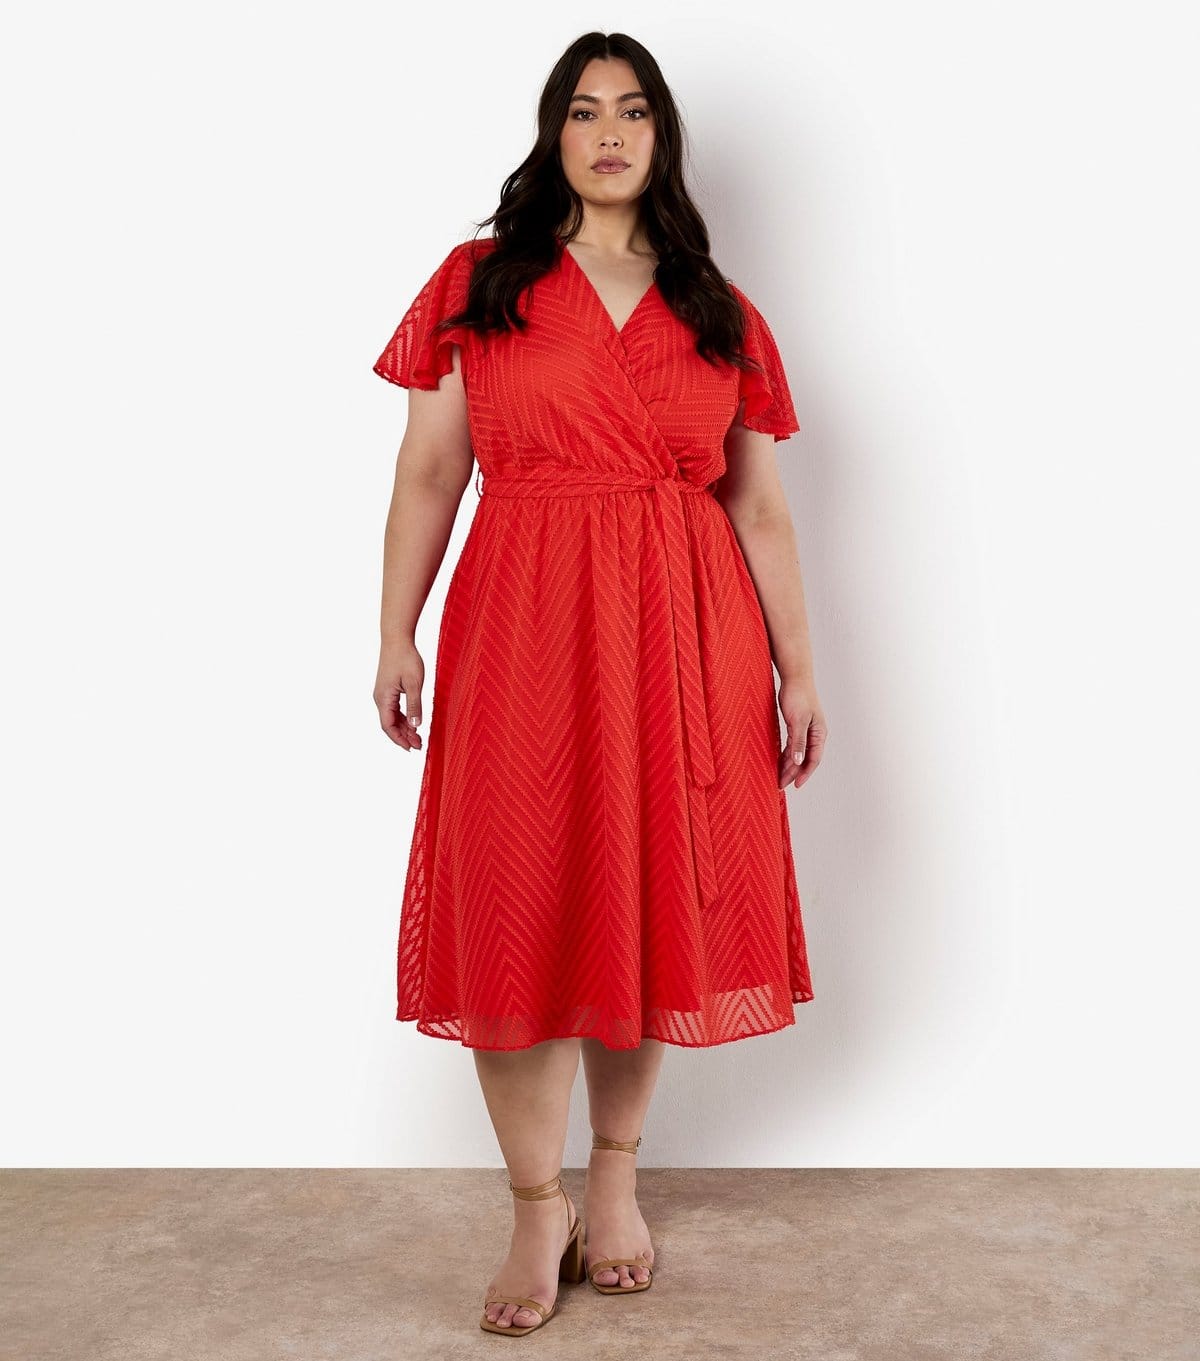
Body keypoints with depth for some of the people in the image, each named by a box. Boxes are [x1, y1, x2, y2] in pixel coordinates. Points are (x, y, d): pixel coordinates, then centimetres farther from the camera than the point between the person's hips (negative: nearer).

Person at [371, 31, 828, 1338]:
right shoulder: (475, 285, 8)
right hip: (520, 627, -1)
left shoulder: (721, 314, 11)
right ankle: (538, 1209, 15)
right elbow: (427, 473, 5)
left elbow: (762, 511, 10)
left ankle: (616, 1180, 27)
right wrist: (397, 635, -2)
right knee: (515, 911, -2)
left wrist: (799, 671, 6)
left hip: (683, 639, 2)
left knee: (655, 900, 7)